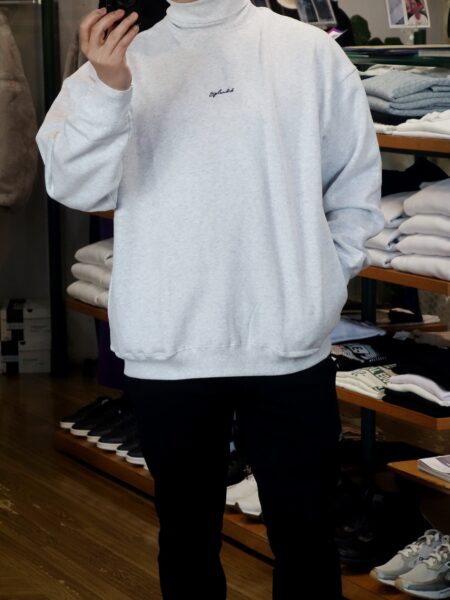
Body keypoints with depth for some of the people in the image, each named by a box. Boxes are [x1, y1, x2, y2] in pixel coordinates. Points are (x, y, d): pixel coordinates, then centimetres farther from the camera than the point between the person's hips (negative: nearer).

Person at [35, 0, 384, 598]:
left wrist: (328, 276, 2)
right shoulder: (126, 57, 4)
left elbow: (356, 184, 10)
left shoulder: (310, 51, 3)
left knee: (306, 538, 6)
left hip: (291, 347, 0)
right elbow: (77, 184, -9)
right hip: (166, 352, 1)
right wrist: (106, 88, -23)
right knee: (187, 532, 14)